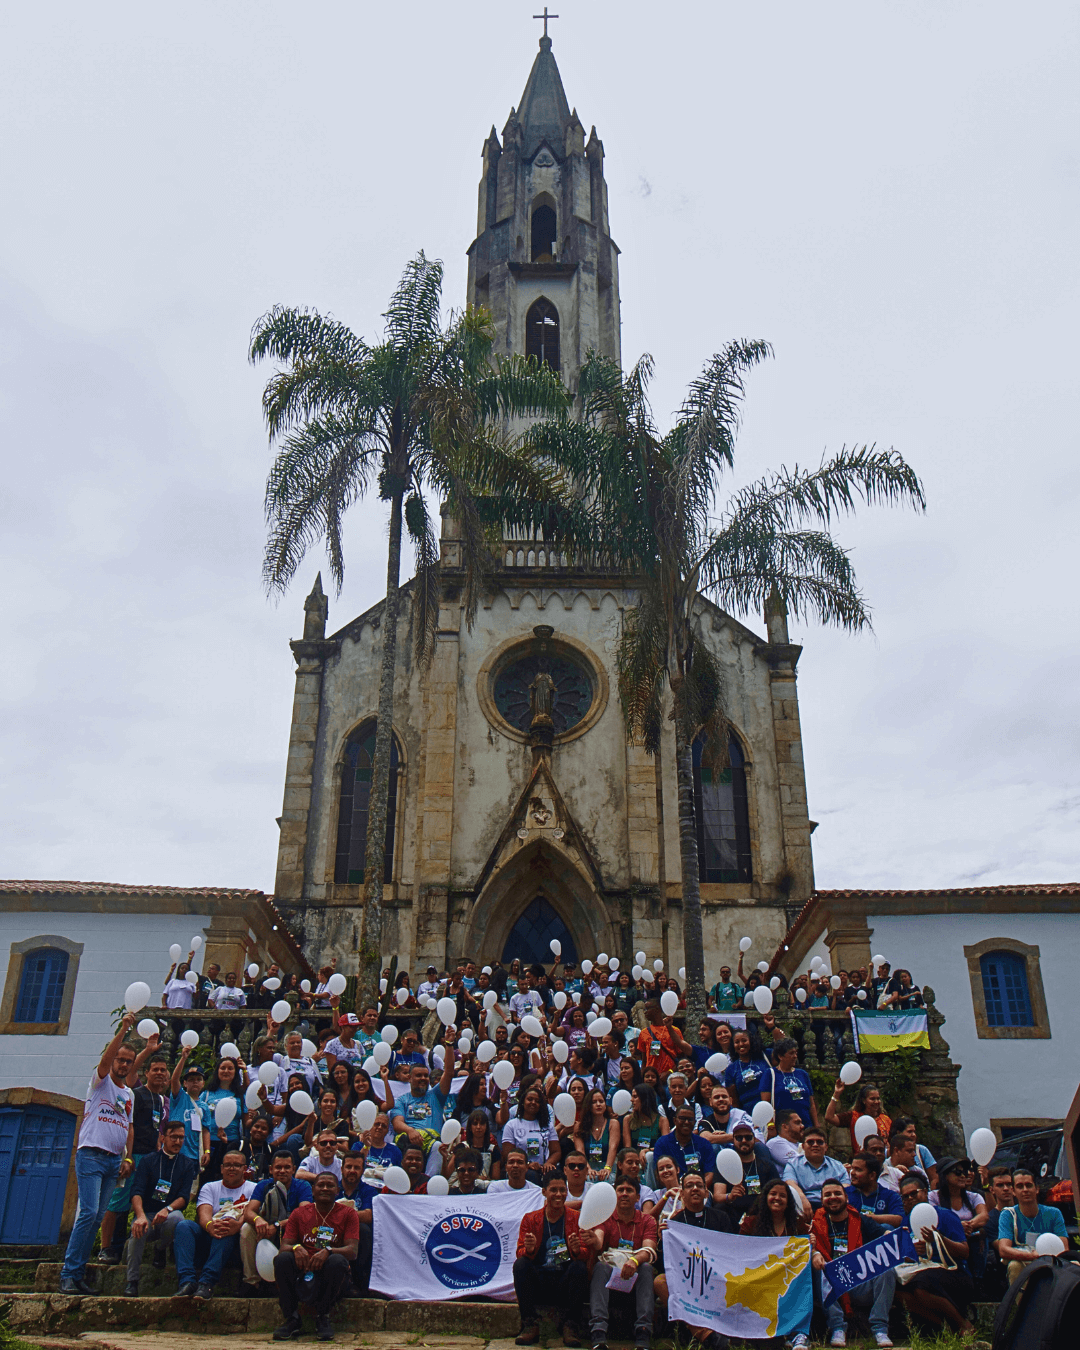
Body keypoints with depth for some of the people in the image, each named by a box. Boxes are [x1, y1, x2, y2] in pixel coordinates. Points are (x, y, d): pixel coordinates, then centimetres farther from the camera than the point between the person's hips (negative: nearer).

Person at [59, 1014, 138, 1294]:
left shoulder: (129, 1094, 20)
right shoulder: (101, 1081, 2)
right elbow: (104, 1060, -17)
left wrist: (128, 1157, 9)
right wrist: (123, 1029, -28)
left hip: (115, 1160, 6)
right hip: (91, 1154, -6)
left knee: (97, 1217, 4)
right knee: (89, 1213, -15)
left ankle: (78, 1273, 10)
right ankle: (68, 1274, -10)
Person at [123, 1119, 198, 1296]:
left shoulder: (187, 1165, 10)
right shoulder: (148, 1160, 7)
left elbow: (184, 1196, -2)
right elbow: (136, 1192, -8)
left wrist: (167, 1210, -26)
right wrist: (141, 1215, -29)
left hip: (171, 1213, 0)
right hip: (147, 1214, 0)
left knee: (175, 1217, -34)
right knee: (138, 1229, -34)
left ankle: (160, 1249, -2)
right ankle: (131, 1281, -21)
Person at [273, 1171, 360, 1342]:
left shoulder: (348, 1214, 4)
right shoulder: (299, 1213, 10)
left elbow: (353, 1251, -8)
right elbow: (284, 1247, 1)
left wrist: (328, 1251, -27)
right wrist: (295, 1248, -23)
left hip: (332, 1278, -1)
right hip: (302, 1273, 2)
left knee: (337, 1261, -34)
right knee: (282, 1259, -25)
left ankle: (323, 1317, -13)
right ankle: (292, 1319, -15)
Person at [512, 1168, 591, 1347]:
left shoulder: (577, 1218, 8)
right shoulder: (530, 1219, 10)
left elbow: (586, 1254, 0)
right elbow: (520, 1253, 2)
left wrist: (577, 1250, -25)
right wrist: (529, 1249, -23)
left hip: (566, 1282, -1)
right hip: (539, 1282, 1)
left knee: (580, 1267, -30)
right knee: (520, 1264, -26)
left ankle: (568, 1324, -18)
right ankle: (530, 1324, -21)